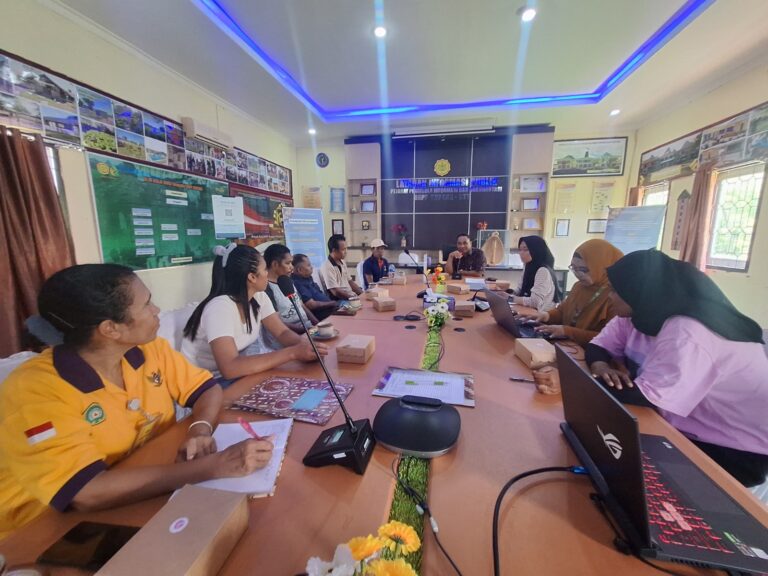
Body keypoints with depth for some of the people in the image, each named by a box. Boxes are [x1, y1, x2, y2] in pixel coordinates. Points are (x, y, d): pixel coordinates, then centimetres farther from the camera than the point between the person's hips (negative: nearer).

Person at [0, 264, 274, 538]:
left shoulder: (150, 349, -8)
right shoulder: (34, 391, -25)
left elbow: (208, 389, -1)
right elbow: (89, 493, -34)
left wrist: (200, 430, -22)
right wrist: (215, 465, -37)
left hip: (150, 493, 5)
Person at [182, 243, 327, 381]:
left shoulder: (259, 297, -6)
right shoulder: (219, 307, -28)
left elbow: (282, 332, -6)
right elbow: (229, 368, -37)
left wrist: (304, 344, -28)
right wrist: (293, 352, -40)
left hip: (235, 376, 6)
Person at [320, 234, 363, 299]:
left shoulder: (342, 263, 11)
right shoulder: (327, 267, -15)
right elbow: (336, 292, -19)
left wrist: (363, 294, 3)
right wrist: (356, 297, -17)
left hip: (352, 296, 8)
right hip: (340, 301, -8)